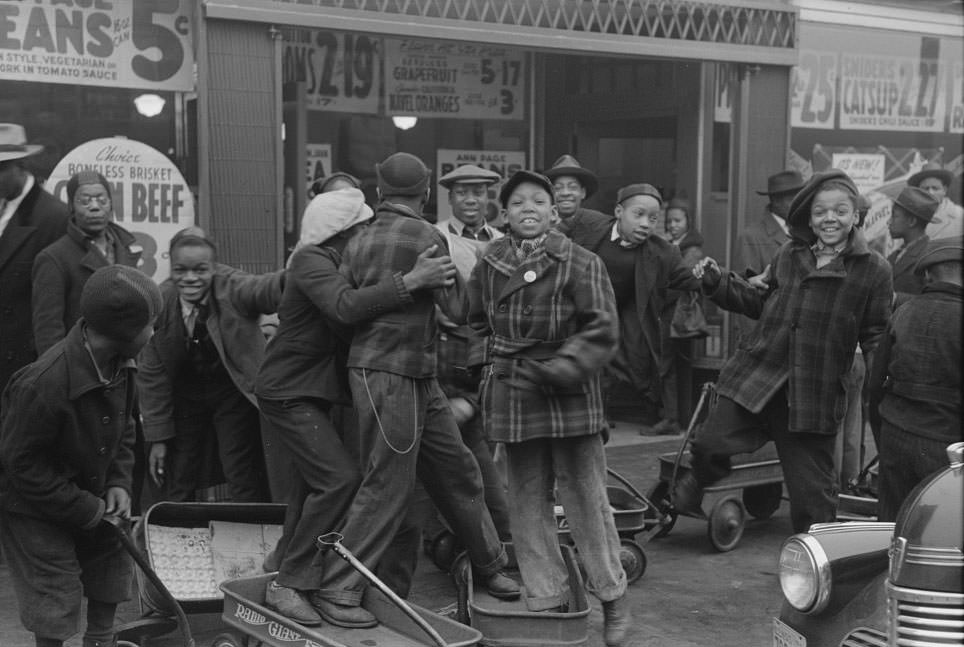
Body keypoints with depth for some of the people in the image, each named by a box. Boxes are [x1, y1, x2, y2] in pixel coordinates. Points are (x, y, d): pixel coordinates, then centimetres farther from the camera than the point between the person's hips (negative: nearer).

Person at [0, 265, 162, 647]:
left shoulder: (119, 364, -11)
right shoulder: (43, 386, -36)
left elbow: (123, 427, 7)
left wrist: (119, 482, -6)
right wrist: (85, 510, -23)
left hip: (89, 492, 8)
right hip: (33, 504, -8)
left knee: (111, 560, 17)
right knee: (55, 593, -1)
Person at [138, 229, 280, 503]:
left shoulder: (231, 288, -22)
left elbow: (262, 288, -46)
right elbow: (152, 374, -6)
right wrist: (157, 438, -5)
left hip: (235, 391, -2)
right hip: (184, 395, 3)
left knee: (244, 484, -6)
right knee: (177, 487, 7)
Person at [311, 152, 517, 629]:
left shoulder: (359, 242, 9)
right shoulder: (427, 237, -12)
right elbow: (458, 309, -11)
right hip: (386, 375, -9)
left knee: (457, 470, 14)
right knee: (387, 486, -3)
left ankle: (490, 566, 26)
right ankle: (335, 589, 5)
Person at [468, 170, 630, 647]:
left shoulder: (580, 263, -5)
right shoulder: (489, 265, 7)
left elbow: (602, 332, -11)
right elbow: (478, 323, 20)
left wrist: (554, 370, -18)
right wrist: (500, 364, 8)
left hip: (569, 397, -4)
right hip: (513, 400, 4)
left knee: (585, 499, 0)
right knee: (527, 505, 8)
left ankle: (612, 597, 18)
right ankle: (547, 601, 20)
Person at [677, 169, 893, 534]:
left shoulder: (873, 270, -2)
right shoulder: (789, 255, 9)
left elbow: (876, 336, 0)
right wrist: (718, 283, 12)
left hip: (817, 391, -2)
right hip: (756, 373, 3)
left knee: (812, 488, 5)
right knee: (711, 443, -12)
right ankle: (699, 483, 23)